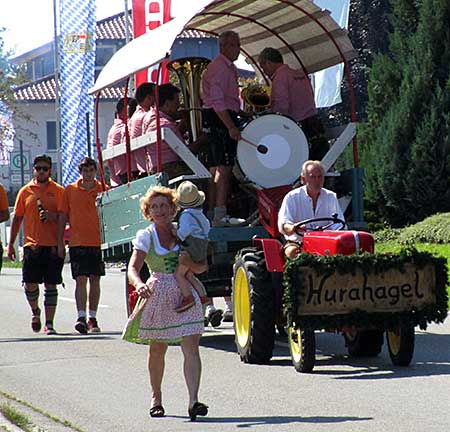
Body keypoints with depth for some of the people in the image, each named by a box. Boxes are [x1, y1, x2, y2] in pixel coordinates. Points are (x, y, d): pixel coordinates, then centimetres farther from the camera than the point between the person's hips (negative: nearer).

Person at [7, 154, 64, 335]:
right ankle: (35, 311, 25)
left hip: (53, 245, -1)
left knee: (50, 285, -1)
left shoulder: (58, 191, 5)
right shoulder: (25, 191, 10)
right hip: (32, 244, 1)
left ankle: (49, 323, 3)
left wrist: (54, 216, -17)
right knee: (30, 284, -3)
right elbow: (17, 219, 13)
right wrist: (10, 244, 10)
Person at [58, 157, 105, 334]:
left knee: (95, 280, 6)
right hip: (77, 242, -1)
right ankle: (81, 317, -17)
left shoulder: (103, 190, 4)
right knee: (81, 279, -11)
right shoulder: (70, 190, 3)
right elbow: (63, 216, 7)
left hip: (98, 241, 2)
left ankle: (92, 318, 13)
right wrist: (60, 243, 3)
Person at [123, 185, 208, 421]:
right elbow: (133, 268, -13)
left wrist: (189, 262, -13)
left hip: (185, 293, 1)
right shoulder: (145, 237, 1)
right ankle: (156, 399, 28)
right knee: (157, 350, 10)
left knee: (191, 348, -13)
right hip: (158, 294, -1)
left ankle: (193, 401, -19)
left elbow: (201, 268, 9)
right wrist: (139, 285, -34)